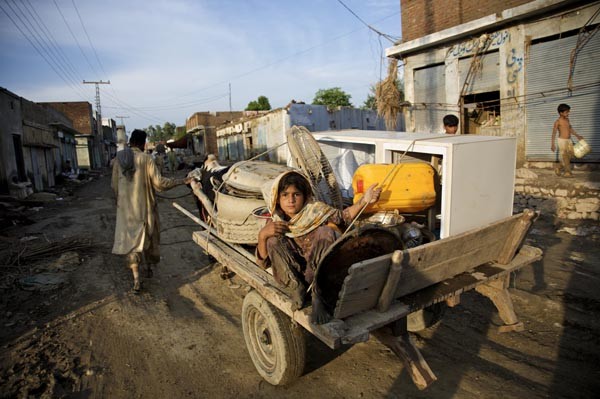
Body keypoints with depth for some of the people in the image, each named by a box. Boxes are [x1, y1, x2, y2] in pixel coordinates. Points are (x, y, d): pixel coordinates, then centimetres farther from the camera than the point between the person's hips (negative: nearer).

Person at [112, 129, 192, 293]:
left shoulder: (119, 158, 0)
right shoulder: (146, 158, -12)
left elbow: (114, 185, 6)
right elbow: (159, 182, -16)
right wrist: (183, 181, -9)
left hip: (125, 207, 2)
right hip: (143, 206, -2)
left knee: (131, 239, 6)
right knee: (148, 235, 18)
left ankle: (136, 279, -1)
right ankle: (149, 268, 35)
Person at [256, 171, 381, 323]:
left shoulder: (316, 210, -5)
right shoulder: (274, 224, -5)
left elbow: (343, 216, -5)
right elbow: (263, 262, -7)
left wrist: (364, 201, -21)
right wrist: (262, 235, -24)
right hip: (293, 276, 1)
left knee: (325, 232, -26)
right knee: (273, 240, -19)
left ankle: (319, 295, -20)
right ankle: (295, 290, -12)